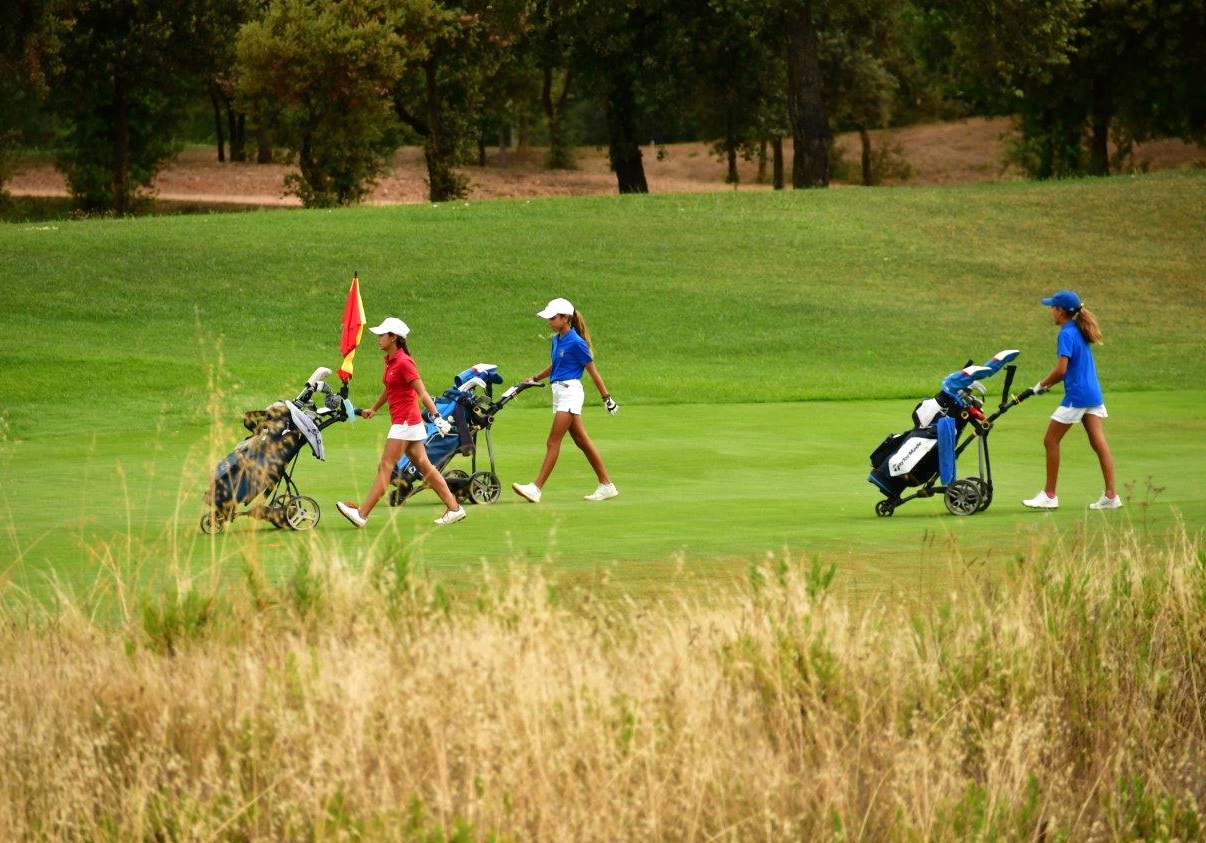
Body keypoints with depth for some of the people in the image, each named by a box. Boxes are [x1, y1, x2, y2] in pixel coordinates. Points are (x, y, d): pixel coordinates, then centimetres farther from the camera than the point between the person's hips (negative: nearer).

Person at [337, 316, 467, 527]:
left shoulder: (403, 362, -15)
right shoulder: (390, 360, 12)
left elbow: (422, 393, -20)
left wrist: (437, 417, -26)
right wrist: (373, 409, 40)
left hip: (405, 422, -10)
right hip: (403, 423, 10)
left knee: (385, 467, -7)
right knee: (424, 467, 10)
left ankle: (362, 514, -7)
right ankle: (454, 508, 12)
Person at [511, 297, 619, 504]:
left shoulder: (576, 343, -14)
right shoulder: (556, 340, 11)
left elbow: (592, 370, -10)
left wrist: (606, 397, -8)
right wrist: (536, 378, 27)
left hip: (570, 392, -9)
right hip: (560, 393, 9)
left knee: (553, 442, -10)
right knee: (582, 441, 11)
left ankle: (536, 488, -12)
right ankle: (606, 485, 15)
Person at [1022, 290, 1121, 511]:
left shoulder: (1066, 335, -15)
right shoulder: (1080, 331, 13)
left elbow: (1061, 370, -22)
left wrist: (1042, 385, -6)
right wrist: (1049, 382, 13)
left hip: (1076, 396, -9)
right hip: (1093, 394, 9)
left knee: (1051, 441, 2)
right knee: (1099, 443, 4)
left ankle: (1049, 495, 6)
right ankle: (1111, 495, 0)